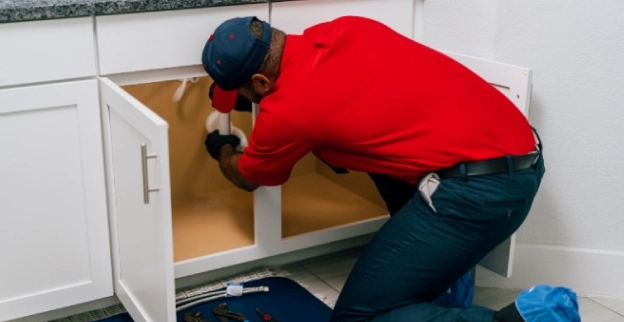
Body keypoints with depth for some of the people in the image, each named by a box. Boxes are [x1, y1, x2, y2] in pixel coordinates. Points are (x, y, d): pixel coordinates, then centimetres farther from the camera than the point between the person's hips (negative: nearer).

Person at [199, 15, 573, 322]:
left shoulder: (286, 109, -8)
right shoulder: (344, 29, 11)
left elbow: (247, 177, 16)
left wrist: (223, 150, 39)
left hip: (480, 187, -9)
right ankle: (446, 267, 25)